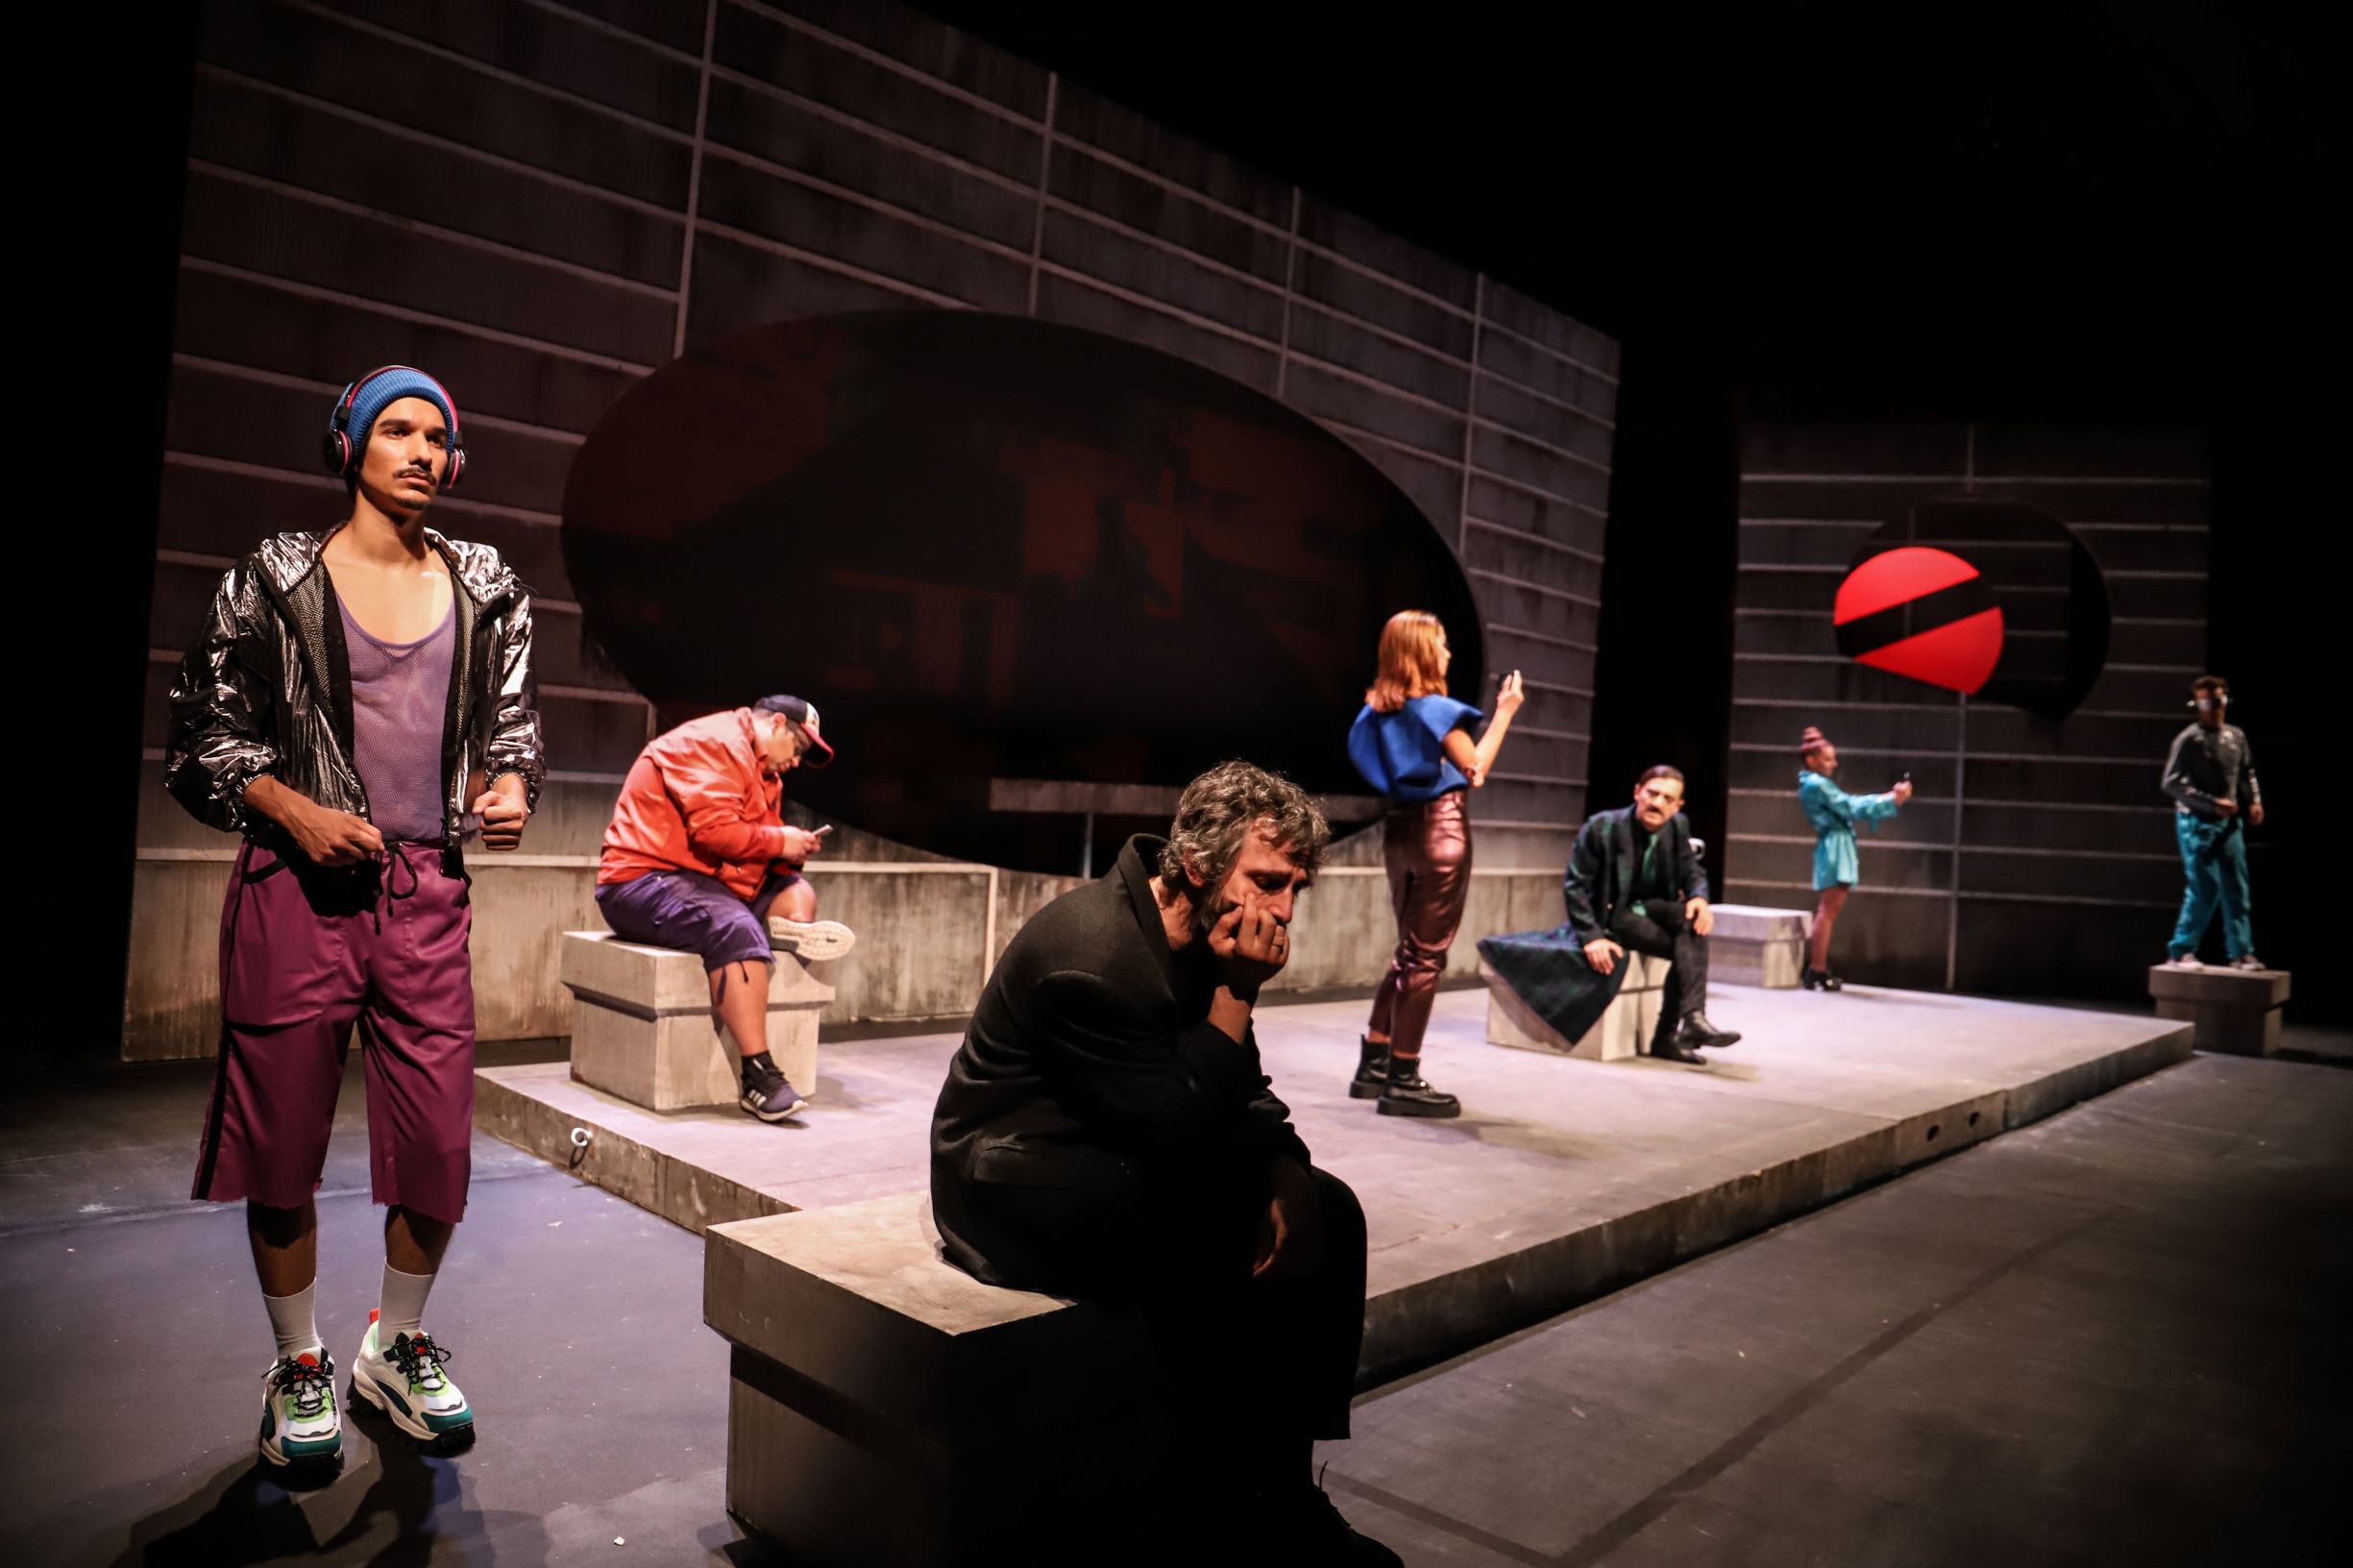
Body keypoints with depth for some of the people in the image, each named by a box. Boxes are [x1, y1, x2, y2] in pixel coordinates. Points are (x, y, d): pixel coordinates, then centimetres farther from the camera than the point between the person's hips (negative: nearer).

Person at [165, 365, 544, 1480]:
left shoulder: (485, 588, 9)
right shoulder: (276, 578, 2)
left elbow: (513, 725, 12)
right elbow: (201, 734, 4)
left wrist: (509, 787, -9)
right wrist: (295, 812, -12)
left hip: (427, 894, 2)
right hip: (298, 887, -2)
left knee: (440, 1145, 3)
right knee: (282, 1143, 7)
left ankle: (398, 1344, 29)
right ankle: (299, 1366, 29)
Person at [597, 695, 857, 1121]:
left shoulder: (763, 770, 21)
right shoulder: (715, 742, -12)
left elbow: (750, 840, 14)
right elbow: (714, 830, -24)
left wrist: (793, 848, -6)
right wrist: (779, 841, -13)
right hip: (643, 882, -11)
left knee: (796, 890, 8)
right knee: (738, 930, -33)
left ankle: (793, 927, -27)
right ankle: (758, 1076, -37)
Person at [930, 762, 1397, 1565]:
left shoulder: (1209, 936, -1)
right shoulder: (1091, 952, -27)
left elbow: (1246, 1093, 4)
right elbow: (1184, 1128, -26)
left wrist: (1286, 1176, -14)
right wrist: (1237, 991, -24)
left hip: (1124, 1171, 8)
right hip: (1014, 1189, -8)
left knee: (1326, 1214, -5)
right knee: (1221, 1245, -27)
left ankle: (1282, 1482, 5)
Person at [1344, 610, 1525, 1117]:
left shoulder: (1378, 709, 10)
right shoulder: (1435, 708, -13)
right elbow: (1475, 770, -11)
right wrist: (1505, 712, -4)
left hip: (1400, 829, 8)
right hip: (1439, 829, -8)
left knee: (1408, 952, 18)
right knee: (1427, 957, -2)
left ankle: (1374, 1064, 21)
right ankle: (1404, 1081, 1)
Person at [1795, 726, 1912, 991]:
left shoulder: (1812, 784, 18)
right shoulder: (1817, 784, -12)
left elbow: (1849, 805, 17)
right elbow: (1852, 807, -11)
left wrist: (1889, 797, 11)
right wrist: (1893, 800, -7)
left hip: (1833, 847, 10)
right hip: (1834, 847, -10)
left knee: (1825, 912, 12)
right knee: (1827, 912, -9)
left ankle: (1813, 969, 15)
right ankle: (1817, 971, -8)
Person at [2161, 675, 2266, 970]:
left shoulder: (2236, 736, 8)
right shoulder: (2189, 739, -11)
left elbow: (2248, 773, 21)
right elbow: (2172, 783, -14)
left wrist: (2255, 801, 5)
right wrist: (2212, 804, -18)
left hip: (2230, 823, 6)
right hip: (2197, 823, -6)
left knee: (2237, 890, 6)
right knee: (2204, 890, -6)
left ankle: (2241, 953, 14)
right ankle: (2180, 951, 5)